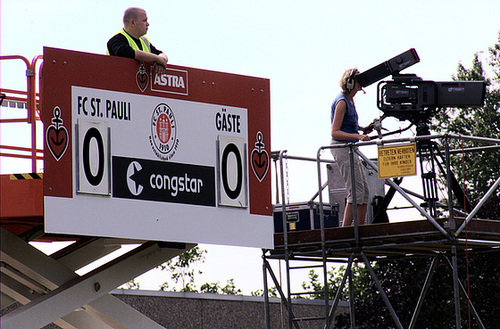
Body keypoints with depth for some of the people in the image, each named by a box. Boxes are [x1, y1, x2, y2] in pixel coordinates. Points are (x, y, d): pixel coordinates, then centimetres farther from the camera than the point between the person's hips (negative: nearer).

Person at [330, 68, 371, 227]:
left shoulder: (350, 100, 13)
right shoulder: (341, 102, -15)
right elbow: (335, 132, -21)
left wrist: (363, 129, 13)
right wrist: (357, 136, -30)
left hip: (351, 148, 10)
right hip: (342, 148, -10)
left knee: (364, 189, 9)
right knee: (356, 190, -12)